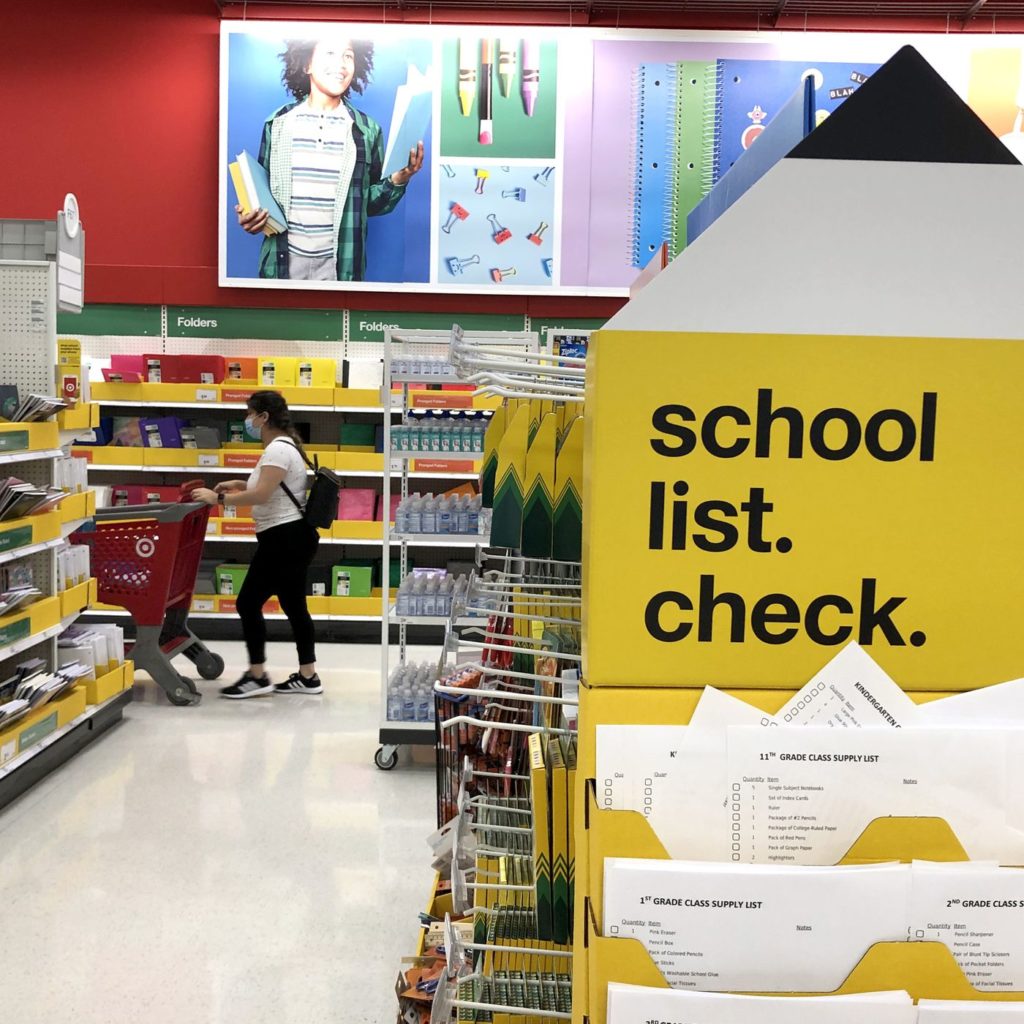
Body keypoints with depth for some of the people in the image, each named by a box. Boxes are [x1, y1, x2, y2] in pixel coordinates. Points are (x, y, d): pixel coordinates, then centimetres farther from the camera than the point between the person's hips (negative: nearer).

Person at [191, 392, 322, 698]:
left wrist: (218, 499, -17)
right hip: (292, 537, 11)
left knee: (248, 603, -4)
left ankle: (257, 676, 2)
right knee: (294, 605, 12)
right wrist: (240, 485, 14)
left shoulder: (278, 449, -17)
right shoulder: (284, 446, 17)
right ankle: (307, 676, 16)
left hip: (283, 538, -11)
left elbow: (262, 495, -25)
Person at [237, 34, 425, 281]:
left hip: (339, 265, 0)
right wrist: (249, 215, -7)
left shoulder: (367, 130, 2)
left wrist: (397, 180, -12)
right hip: (282, 260, 0)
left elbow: (371, 203, 5)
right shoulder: (278, 123, 3)